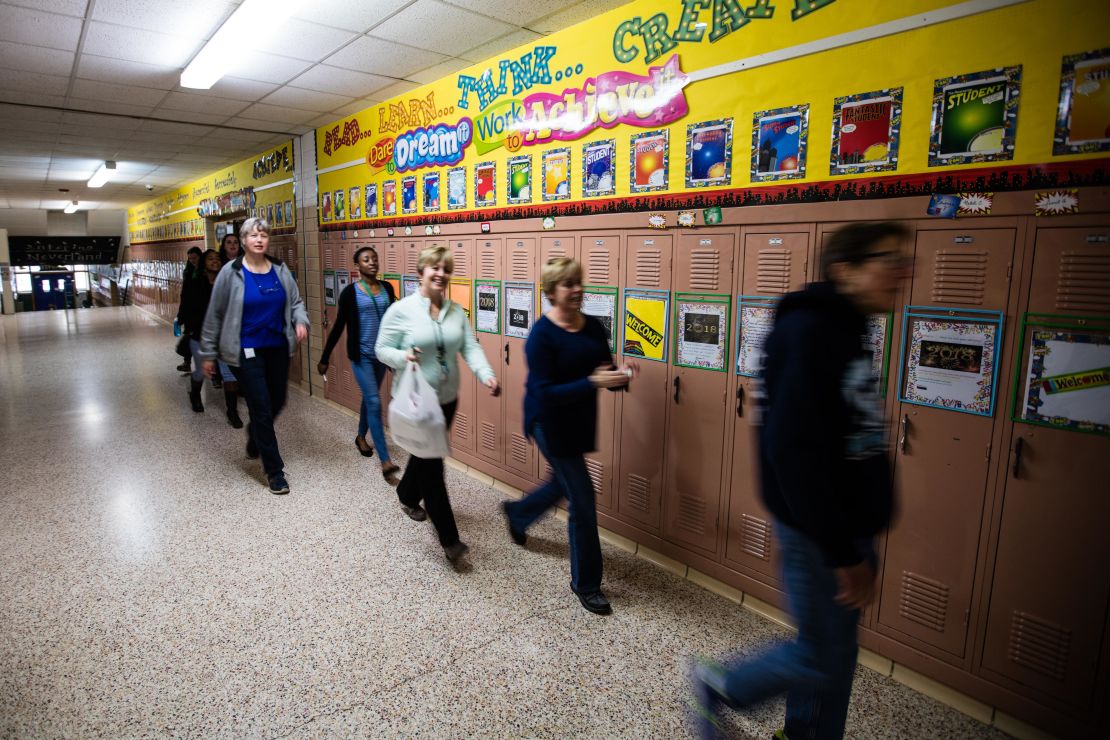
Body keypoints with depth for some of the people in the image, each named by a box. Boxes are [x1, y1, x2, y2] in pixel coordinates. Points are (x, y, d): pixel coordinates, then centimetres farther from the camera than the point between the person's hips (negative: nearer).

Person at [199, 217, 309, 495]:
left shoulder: (280, 269, 2)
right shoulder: (231, 272, -9)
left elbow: (295, 301, 10)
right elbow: (215, 314, -3)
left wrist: (301, 321, -14)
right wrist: (208, 353, 1)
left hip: (278, 348, 5)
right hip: (247, 352, -4)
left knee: (277, 402, 15)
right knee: (262, 408, -2)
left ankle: (254, 435, 50)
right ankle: (274, 470, 11)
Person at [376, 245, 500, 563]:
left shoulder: (457, 311, 2)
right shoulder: (400, 310, -11)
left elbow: (470, 348, -6)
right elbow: (382, 349, -6)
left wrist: (487, 375, -23)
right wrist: (403, 357, -28)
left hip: (446, 398, 6)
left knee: (426, 455, 23)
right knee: (432, 464, -5)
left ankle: (408, 495, 53)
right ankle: (449, 539, 1)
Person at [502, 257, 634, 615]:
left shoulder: (594, 327, -1)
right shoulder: (542, 335, -20)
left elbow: (604, 373, 2)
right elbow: (544, 393, -25)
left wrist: (620, 376, -21)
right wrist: (592, 382, -34)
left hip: (580, 421, 7)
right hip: (550, 423, -7)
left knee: (564, 483, 27)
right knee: (582, 501, -2)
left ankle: (517, 513, 57)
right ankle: (585, 584, 18)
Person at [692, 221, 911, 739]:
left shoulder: (846, 332, 7)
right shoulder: (807, 332, -22)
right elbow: (793, 450, -28)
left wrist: (858, 543, 16)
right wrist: (842, 553, -23)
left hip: (849, 527, 9)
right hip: (817, 533, -9)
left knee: (838, 649, 21)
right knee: (822, 658, 7)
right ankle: (718, 687, 29)